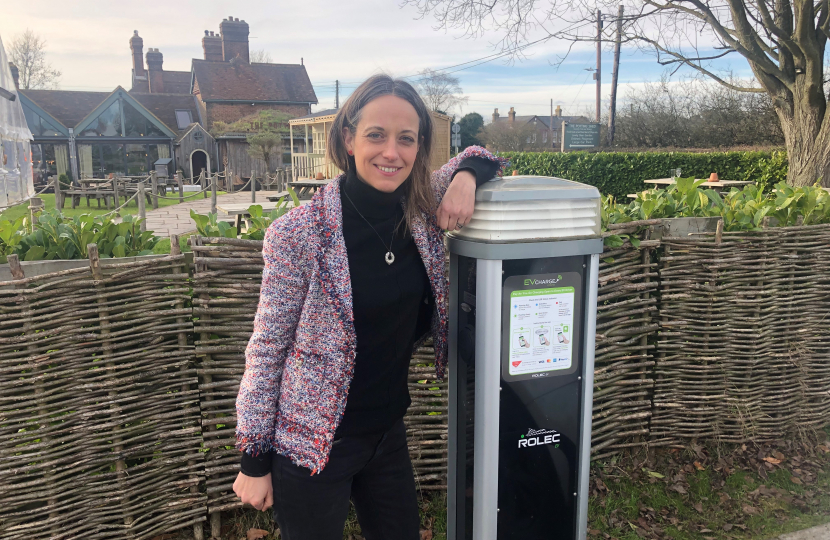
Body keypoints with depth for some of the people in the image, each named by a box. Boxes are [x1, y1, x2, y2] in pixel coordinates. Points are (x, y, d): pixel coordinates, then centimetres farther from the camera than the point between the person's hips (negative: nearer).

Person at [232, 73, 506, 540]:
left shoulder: (423, 211, -6)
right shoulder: (299, 233, -19)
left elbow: (479, 156, 11)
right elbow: (266, 349, -12)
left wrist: (466, 177, -13)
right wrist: (254, 461, -7)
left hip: (389, 431, 5)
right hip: (311, 446, -4)